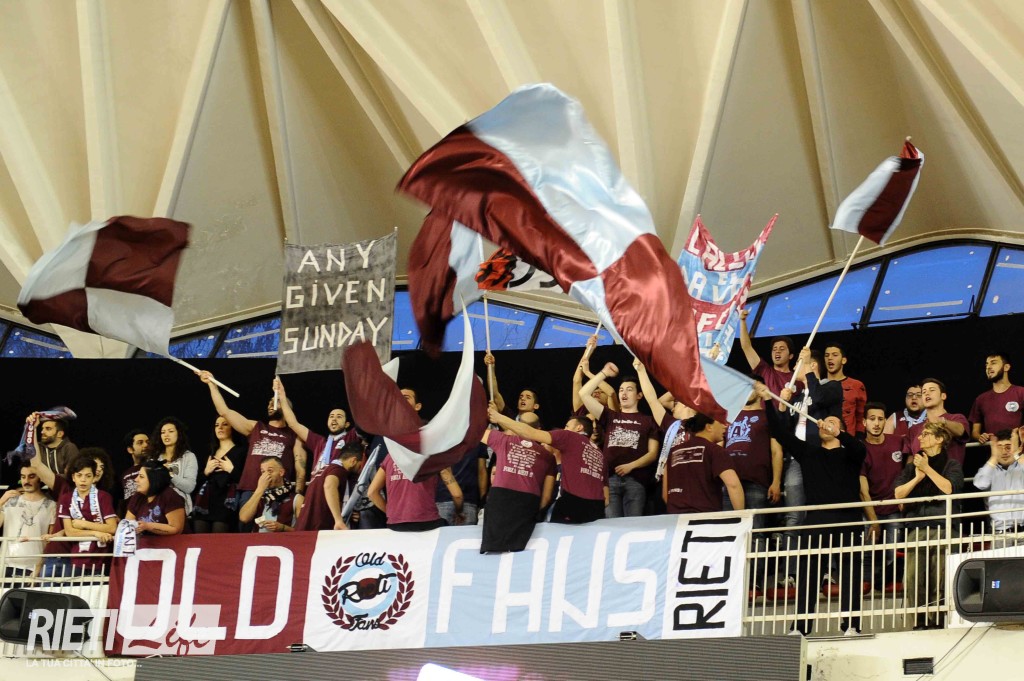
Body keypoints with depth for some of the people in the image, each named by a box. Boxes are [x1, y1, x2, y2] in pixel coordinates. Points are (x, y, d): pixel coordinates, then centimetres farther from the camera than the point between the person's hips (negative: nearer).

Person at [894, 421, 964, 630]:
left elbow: (948, 488, -9)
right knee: (913, 580, -6)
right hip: (915, 530, 4)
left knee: (938, 582, -9)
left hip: (941, 528, -4)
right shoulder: (912, 466, 20)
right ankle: (920, 622, -3)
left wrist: (927, 469, -9)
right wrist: (917, 477, -4)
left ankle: (936, 622, -6)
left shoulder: (951, 465, 9)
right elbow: (898, 493, 9)